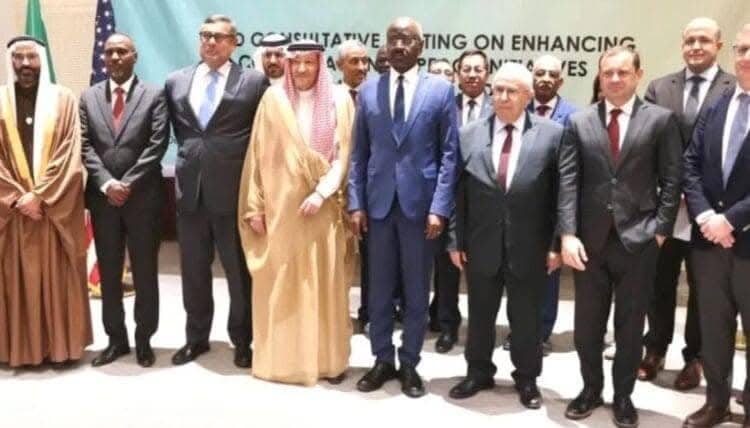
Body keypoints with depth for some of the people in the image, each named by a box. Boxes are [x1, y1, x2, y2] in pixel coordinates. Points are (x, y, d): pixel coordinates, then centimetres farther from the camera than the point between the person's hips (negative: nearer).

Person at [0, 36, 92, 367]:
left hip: (56, 208, -1)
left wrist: (40, 195, -13)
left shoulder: (63, 100, 2)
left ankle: (62, 345, 13)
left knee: (58, 276, 4)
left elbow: (69, 156, -5)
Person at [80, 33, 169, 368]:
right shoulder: (88, 97, 10)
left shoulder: (154, 95, 1)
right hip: (102, 197, 3)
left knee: (145, 272, 5)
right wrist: (107, 183, -11)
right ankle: (116, 339, 22)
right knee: (108, 273, 10)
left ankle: (144, 340, 18)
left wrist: (128, 183, -13)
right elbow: (85, 146, 3)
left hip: (143, 196, -3)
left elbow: (157, 145, -8)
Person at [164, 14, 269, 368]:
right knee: (193, 271, 14)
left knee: (240, 272, 8)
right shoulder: (176, 82, 10)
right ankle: (196, 337, 30)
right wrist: (192, 156, 12)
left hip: (234, 191, -4)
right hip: (190, 190, 4)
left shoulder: (254, 82, -2)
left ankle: (242, 340, 24)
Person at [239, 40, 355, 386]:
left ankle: (329, 359, 15)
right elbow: (258, 155, 3)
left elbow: (344, 154, -1)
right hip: (280, 205, 1)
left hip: (323, 206, 0)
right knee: (279, 282, 5)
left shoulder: (338, 100, 3)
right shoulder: (273, 99, 4)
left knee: (325, 282, 4)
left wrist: (321, 192, -14)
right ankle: (281, 357, 16)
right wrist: (254, 206, -1)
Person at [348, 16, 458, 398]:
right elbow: (358, 152, 7)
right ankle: (383, 359, 25)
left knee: (416, 290, 8)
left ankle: (409, 363, 22)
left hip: (421, 203, -2)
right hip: (378, 203, 2)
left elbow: (449, 153, -2)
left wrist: (439, 207, -10)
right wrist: (356, 203, -1)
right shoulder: (368, 90, 6)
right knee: (379, 287, 10)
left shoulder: (441, 90, 0)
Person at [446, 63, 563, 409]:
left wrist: (556, 244, -7)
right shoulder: (469, 134, 2)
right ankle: (478, 372, 35)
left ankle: (527, 378, 32)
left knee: (527, 318, 13)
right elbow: (459, 193, 3)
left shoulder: (552, 134, -4)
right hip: (481, 244, 2)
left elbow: (560, 193, -4)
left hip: (529, 247, -2)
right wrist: (456, 240, 0)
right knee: (480, 315, 16)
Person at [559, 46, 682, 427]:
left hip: (638, 239, -1)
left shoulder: (661, 120, 1)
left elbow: (671, 181, 1)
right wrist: (568, 234, -10)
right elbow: (568, 182, -1)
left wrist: (660, 230, -6)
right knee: (587, 325, 11)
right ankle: (591, 388, 30)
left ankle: (623, 395, 27)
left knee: (630, 326, 10)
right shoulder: (579, 122, 4)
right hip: (590, 239, 1)